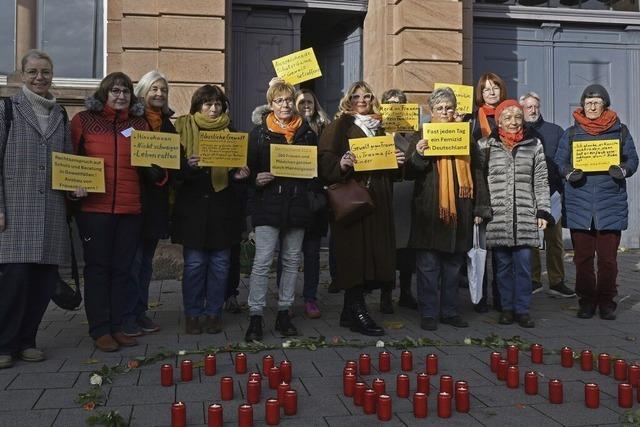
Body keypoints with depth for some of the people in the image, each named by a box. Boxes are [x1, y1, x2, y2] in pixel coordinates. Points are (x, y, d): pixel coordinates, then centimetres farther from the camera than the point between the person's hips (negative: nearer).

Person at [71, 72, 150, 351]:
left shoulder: (140, 124, 13)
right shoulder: (84, 120, 4)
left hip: (130, 208, 3)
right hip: (94, 207, -3)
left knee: (121, 268, 8)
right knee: (98, 267, 2)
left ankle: (116, 326, 18)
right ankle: (100, 330, 10)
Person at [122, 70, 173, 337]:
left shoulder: (168, 125, 15)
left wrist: (164, 173, -6)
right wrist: (151, 172, -20)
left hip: (157, 200, 6)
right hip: (135, 196, -6)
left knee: (146, 260, 11)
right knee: (134, 259, -5)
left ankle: (140, 312, 19)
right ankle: (127, 316, 3)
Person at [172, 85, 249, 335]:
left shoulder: (230, 131, 10)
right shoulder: (183, 129, 3)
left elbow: (237, 165, 13)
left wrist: (238, 173, -9)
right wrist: (187, 166, -23)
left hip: (221, 207, 2)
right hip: (192, 206, -2)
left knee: (220, 263, 5)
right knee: (194, 263, 2)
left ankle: (214, 312, 17)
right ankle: (192, 314, 14)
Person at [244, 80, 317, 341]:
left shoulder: (307, 133, 11)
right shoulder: (259, 133, 3)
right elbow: (249, 167, 2)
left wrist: (309, 187, -2)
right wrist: (256, 180, -17)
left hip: (297, 204, 3)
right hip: (268, 204, -3)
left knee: (292, 261, 8)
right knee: (262, 261, -8)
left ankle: (284, 313, 19)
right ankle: (255, 317, -1)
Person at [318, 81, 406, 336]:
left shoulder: (379, 127, 20)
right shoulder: (340, 125, 4)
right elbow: (325, 159, -7)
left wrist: (397, 160, 4)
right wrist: (341, 163, -25)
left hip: (377, 200, 6)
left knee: (372, 252, 4)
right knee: (354, 252, -9)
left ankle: (351, 311, 14)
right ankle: (357, 312, -4)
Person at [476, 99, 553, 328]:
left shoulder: (534, 145, 9)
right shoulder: (485, 145, 6)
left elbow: (541, 182, 8)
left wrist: (543, 212, 3)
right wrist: (478, 209, 1)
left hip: (526, 217, 0)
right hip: (497, 216, 0)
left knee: (524, 264, 0)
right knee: (503, 264, 6)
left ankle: (522, 309, 11)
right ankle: (507, 308, 18)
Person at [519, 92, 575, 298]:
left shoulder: (555, 131, 10)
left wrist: (563, 187, -5)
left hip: (552, 192, 1)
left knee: (554, 239, 3)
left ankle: (556, 282, 11)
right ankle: (533, 280, 17)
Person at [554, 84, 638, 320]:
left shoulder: (620, 131, 9)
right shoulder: (571, 133, 10)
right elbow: (559, 161, 8)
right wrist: (569, 173, -13)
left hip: (610, 203, 0)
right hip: (579, 204, 1)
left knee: (608, 258, 1)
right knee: (582, 257, 4)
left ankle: (606, 302, 14)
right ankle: (586, 301, 16)